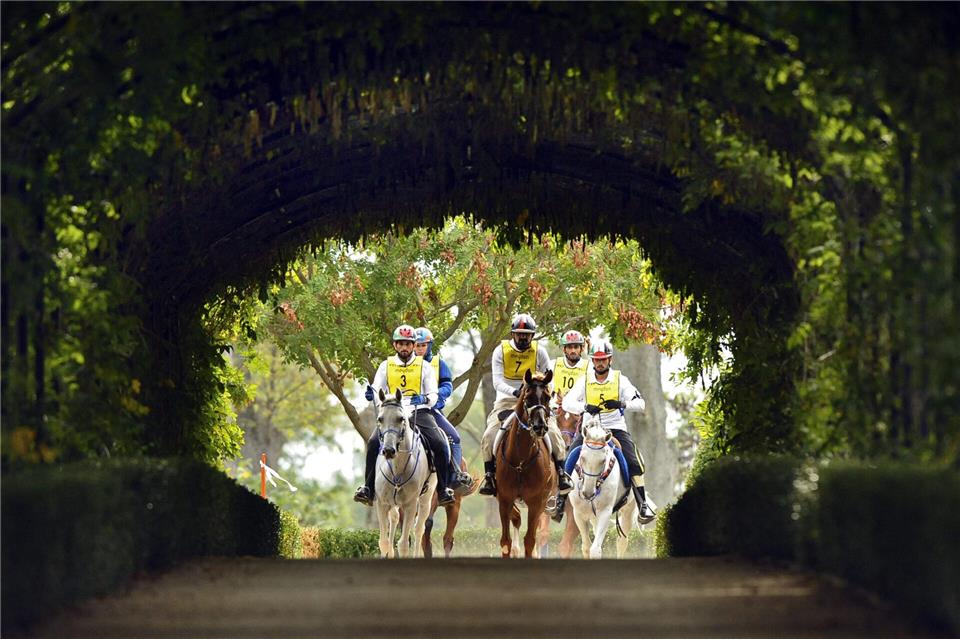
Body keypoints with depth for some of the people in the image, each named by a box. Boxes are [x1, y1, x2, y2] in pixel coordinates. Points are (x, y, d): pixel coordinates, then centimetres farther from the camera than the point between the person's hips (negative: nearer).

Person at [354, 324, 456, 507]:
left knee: (440, 445, -23)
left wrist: (424, 399, -17)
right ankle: (368, 488, -18)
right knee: (374, 442, -26)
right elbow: (377, 391, 11)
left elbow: (433, 395, 6)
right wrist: (372, 395, -13)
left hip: (419, 412, 0)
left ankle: (442, 490, -11)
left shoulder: (424, 366, 12)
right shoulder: (386, 366, 15)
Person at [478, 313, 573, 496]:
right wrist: (514, 391, -29)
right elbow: (497, 381, -11)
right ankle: (489, 476, -7)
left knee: (554, 433, -18)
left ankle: (561, 473, -4)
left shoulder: (539, 352, 0)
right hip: (507, 401, 0)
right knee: (489, 436, -20)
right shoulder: (501, 351, -3)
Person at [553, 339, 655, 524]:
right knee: (570, 459, -15)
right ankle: (560, 502, -5)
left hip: (615, 427, -1)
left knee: (633, 462, -18)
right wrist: (585, 407, -26)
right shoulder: (585, 380, 2)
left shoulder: (620, 380, 0)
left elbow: (639, 403, -7)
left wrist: (621, 404, -28)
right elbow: (567, 402, -6)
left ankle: (643, 505, -11)